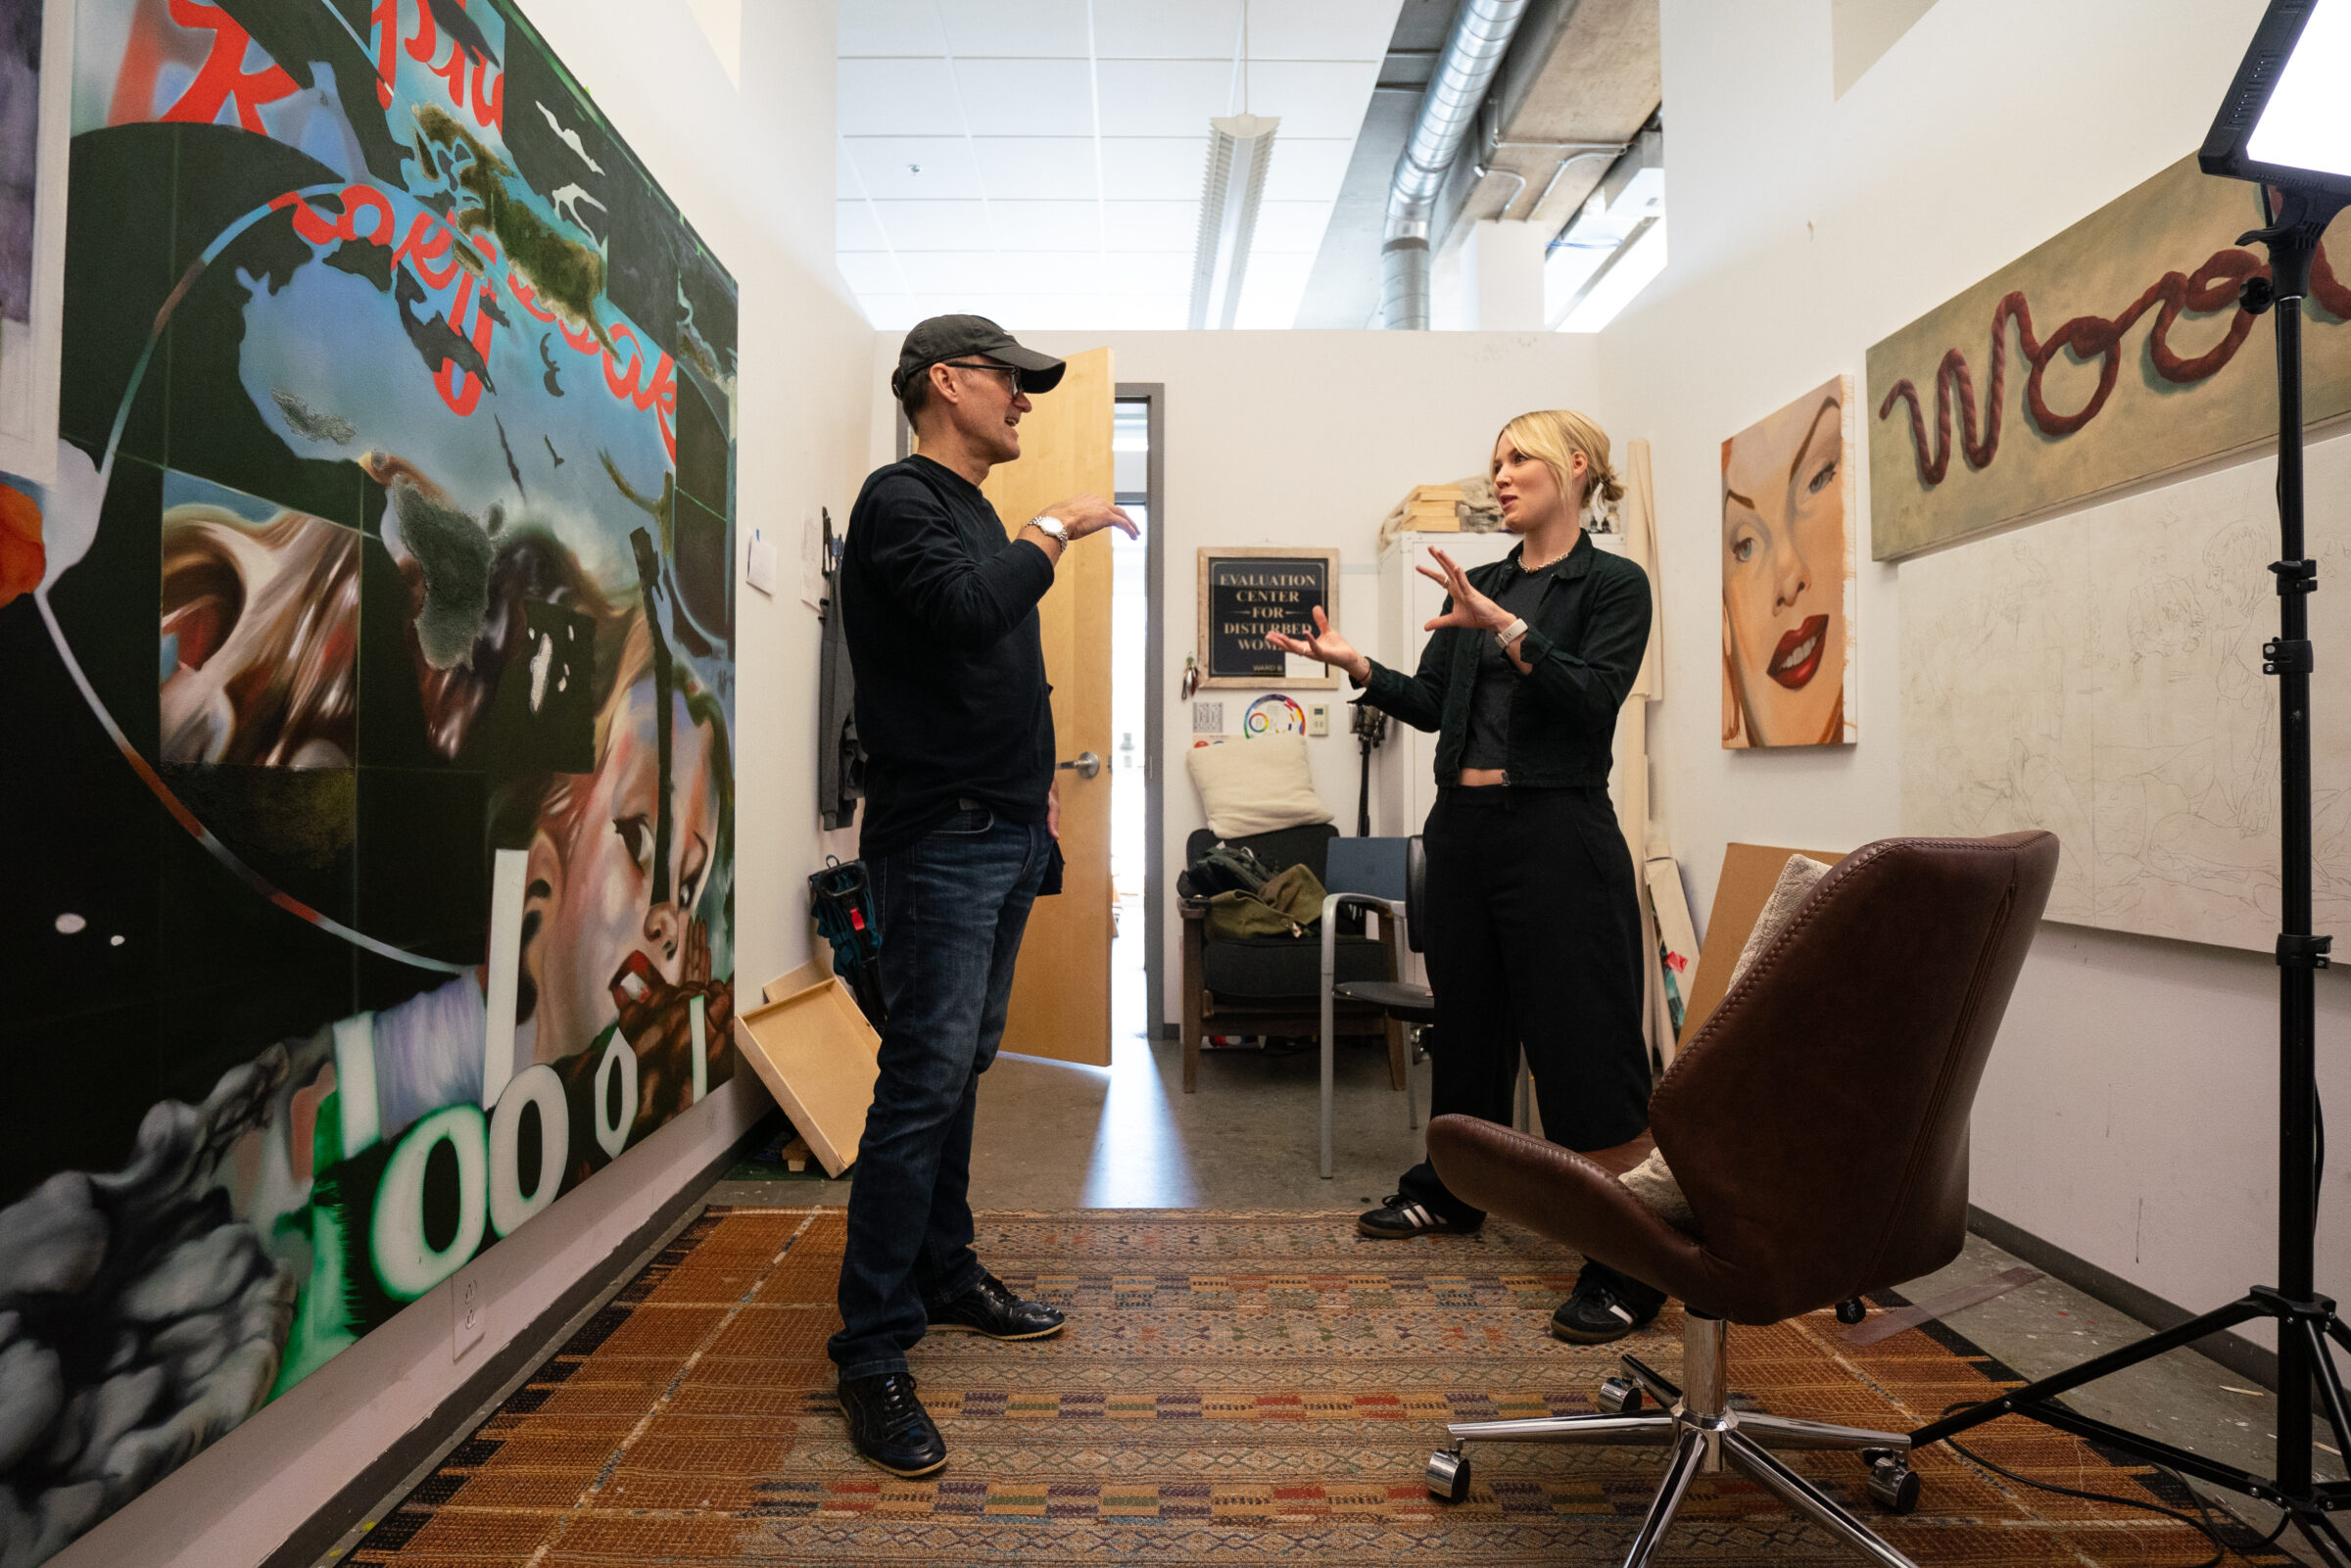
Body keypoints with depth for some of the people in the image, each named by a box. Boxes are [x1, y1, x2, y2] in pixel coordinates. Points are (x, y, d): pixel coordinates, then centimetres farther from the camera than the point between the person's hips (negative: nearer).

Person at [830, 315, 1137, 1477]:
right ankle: (873, 1350, 1)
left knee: (963, 1066, 15)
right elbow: (968, 613, -26)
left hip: (1004, 834, 9)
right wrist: (1056, 530, -13)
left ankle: (944, 1274, 28)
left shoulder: (974, 513, 20)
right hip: (939, 839, -9)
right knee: (926, 1081, -9)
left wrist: (1034, 780, 23)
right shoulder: (899, 500, -8)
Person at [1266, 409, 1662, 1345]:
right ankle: (1447, 1192, 35)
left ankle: (1628, 1264, 4)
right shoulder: (1483, 584, 15)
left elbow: (1593, 698, -16)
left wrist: (1505, 628, -25)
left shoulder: (1612, 584, -1)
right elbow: (1431, 704, 11)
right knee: (1467, 1018, 17)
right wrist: (1358, 667, -3)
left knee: (1583, 1039, -6)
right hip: (1463, 826, 7)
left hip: (1556, 829, -6)